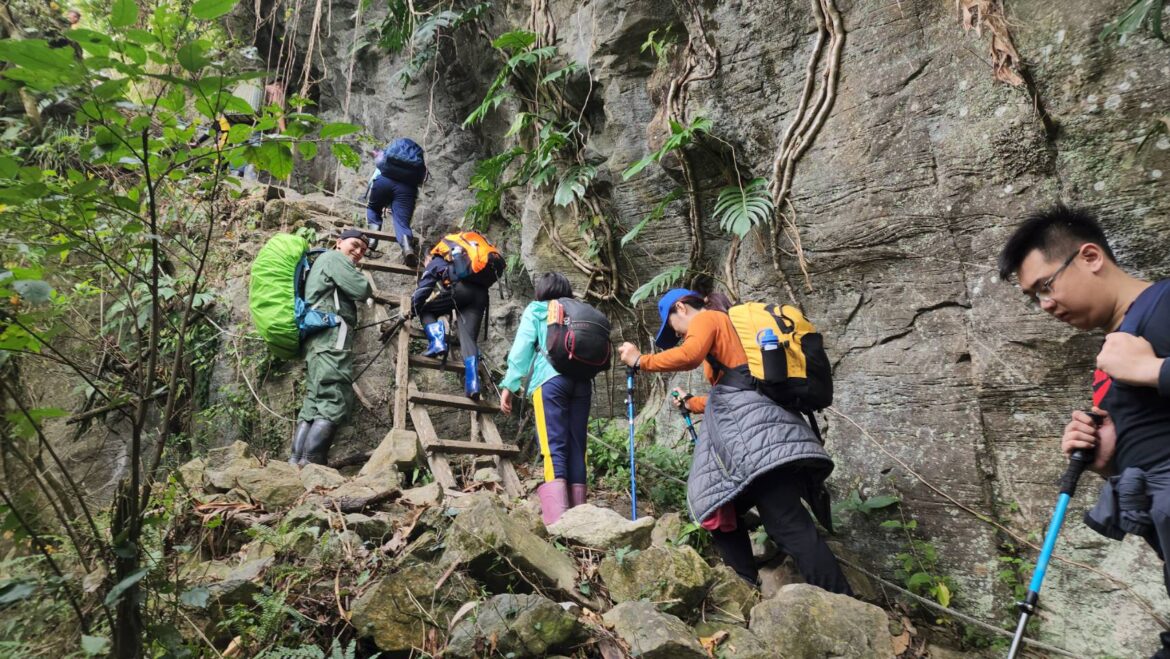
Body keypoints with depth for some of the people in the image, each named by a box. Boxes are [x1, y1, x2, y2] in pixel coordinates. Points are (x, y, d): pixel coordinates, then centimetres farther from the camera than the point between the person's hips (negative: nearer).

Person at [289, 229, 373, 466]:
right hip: (332, 334, -10)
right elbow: (362, 290, -6)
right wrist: (367, 287, 15)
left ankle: (295, 462, -3)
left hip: (319, 337, 10)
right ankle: (309, 463, -25)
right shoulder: (334, 257, 3)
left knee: (315, 403, 3)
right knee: (335, 402, -18)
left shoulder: (323, 262, 33)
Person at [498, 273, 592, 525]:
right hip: (582, 380, 4)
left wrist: (508, 386, 4)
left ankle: (557, 516, -18)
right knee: (576, 445, 6)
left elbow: (521, 349, 4)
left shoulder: (535, 311, 14)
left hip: (551, 379, -3)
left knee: (554, 445, -9)